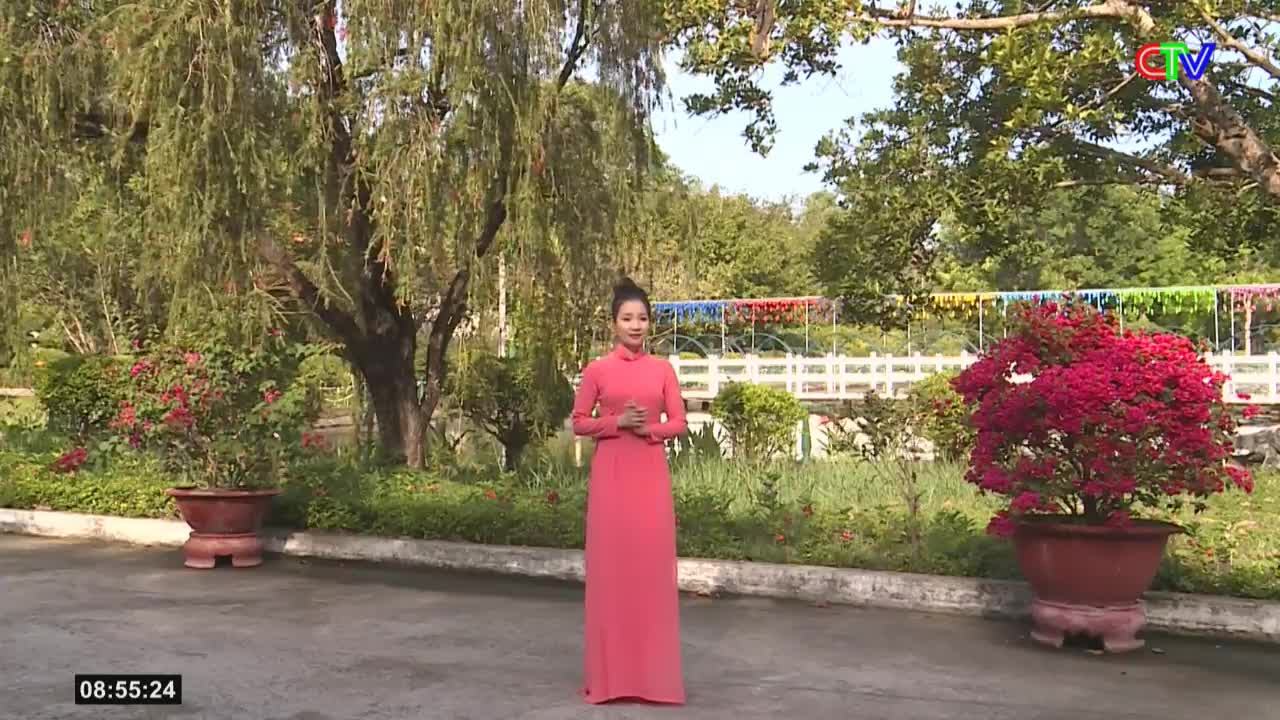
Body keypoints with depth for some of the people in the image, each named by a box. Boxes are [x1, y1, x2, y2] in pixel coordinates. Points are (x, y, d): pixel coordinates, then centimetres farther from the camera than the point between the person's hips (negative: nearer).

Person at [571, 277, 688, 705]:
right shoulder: (597, 370, 2)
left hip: (651, 473, 1)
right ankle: (610, 670, 9)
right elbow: (579, 423, 3)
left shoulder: (663, 369, 7)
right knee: (610, 564, -1)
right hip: (611, 473, -1)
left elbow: (679, 422, 7)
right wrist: (617, 421, -13)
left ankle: (653, 669, 10)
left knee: (652, 564, 1)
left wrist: (649, 429, -11)